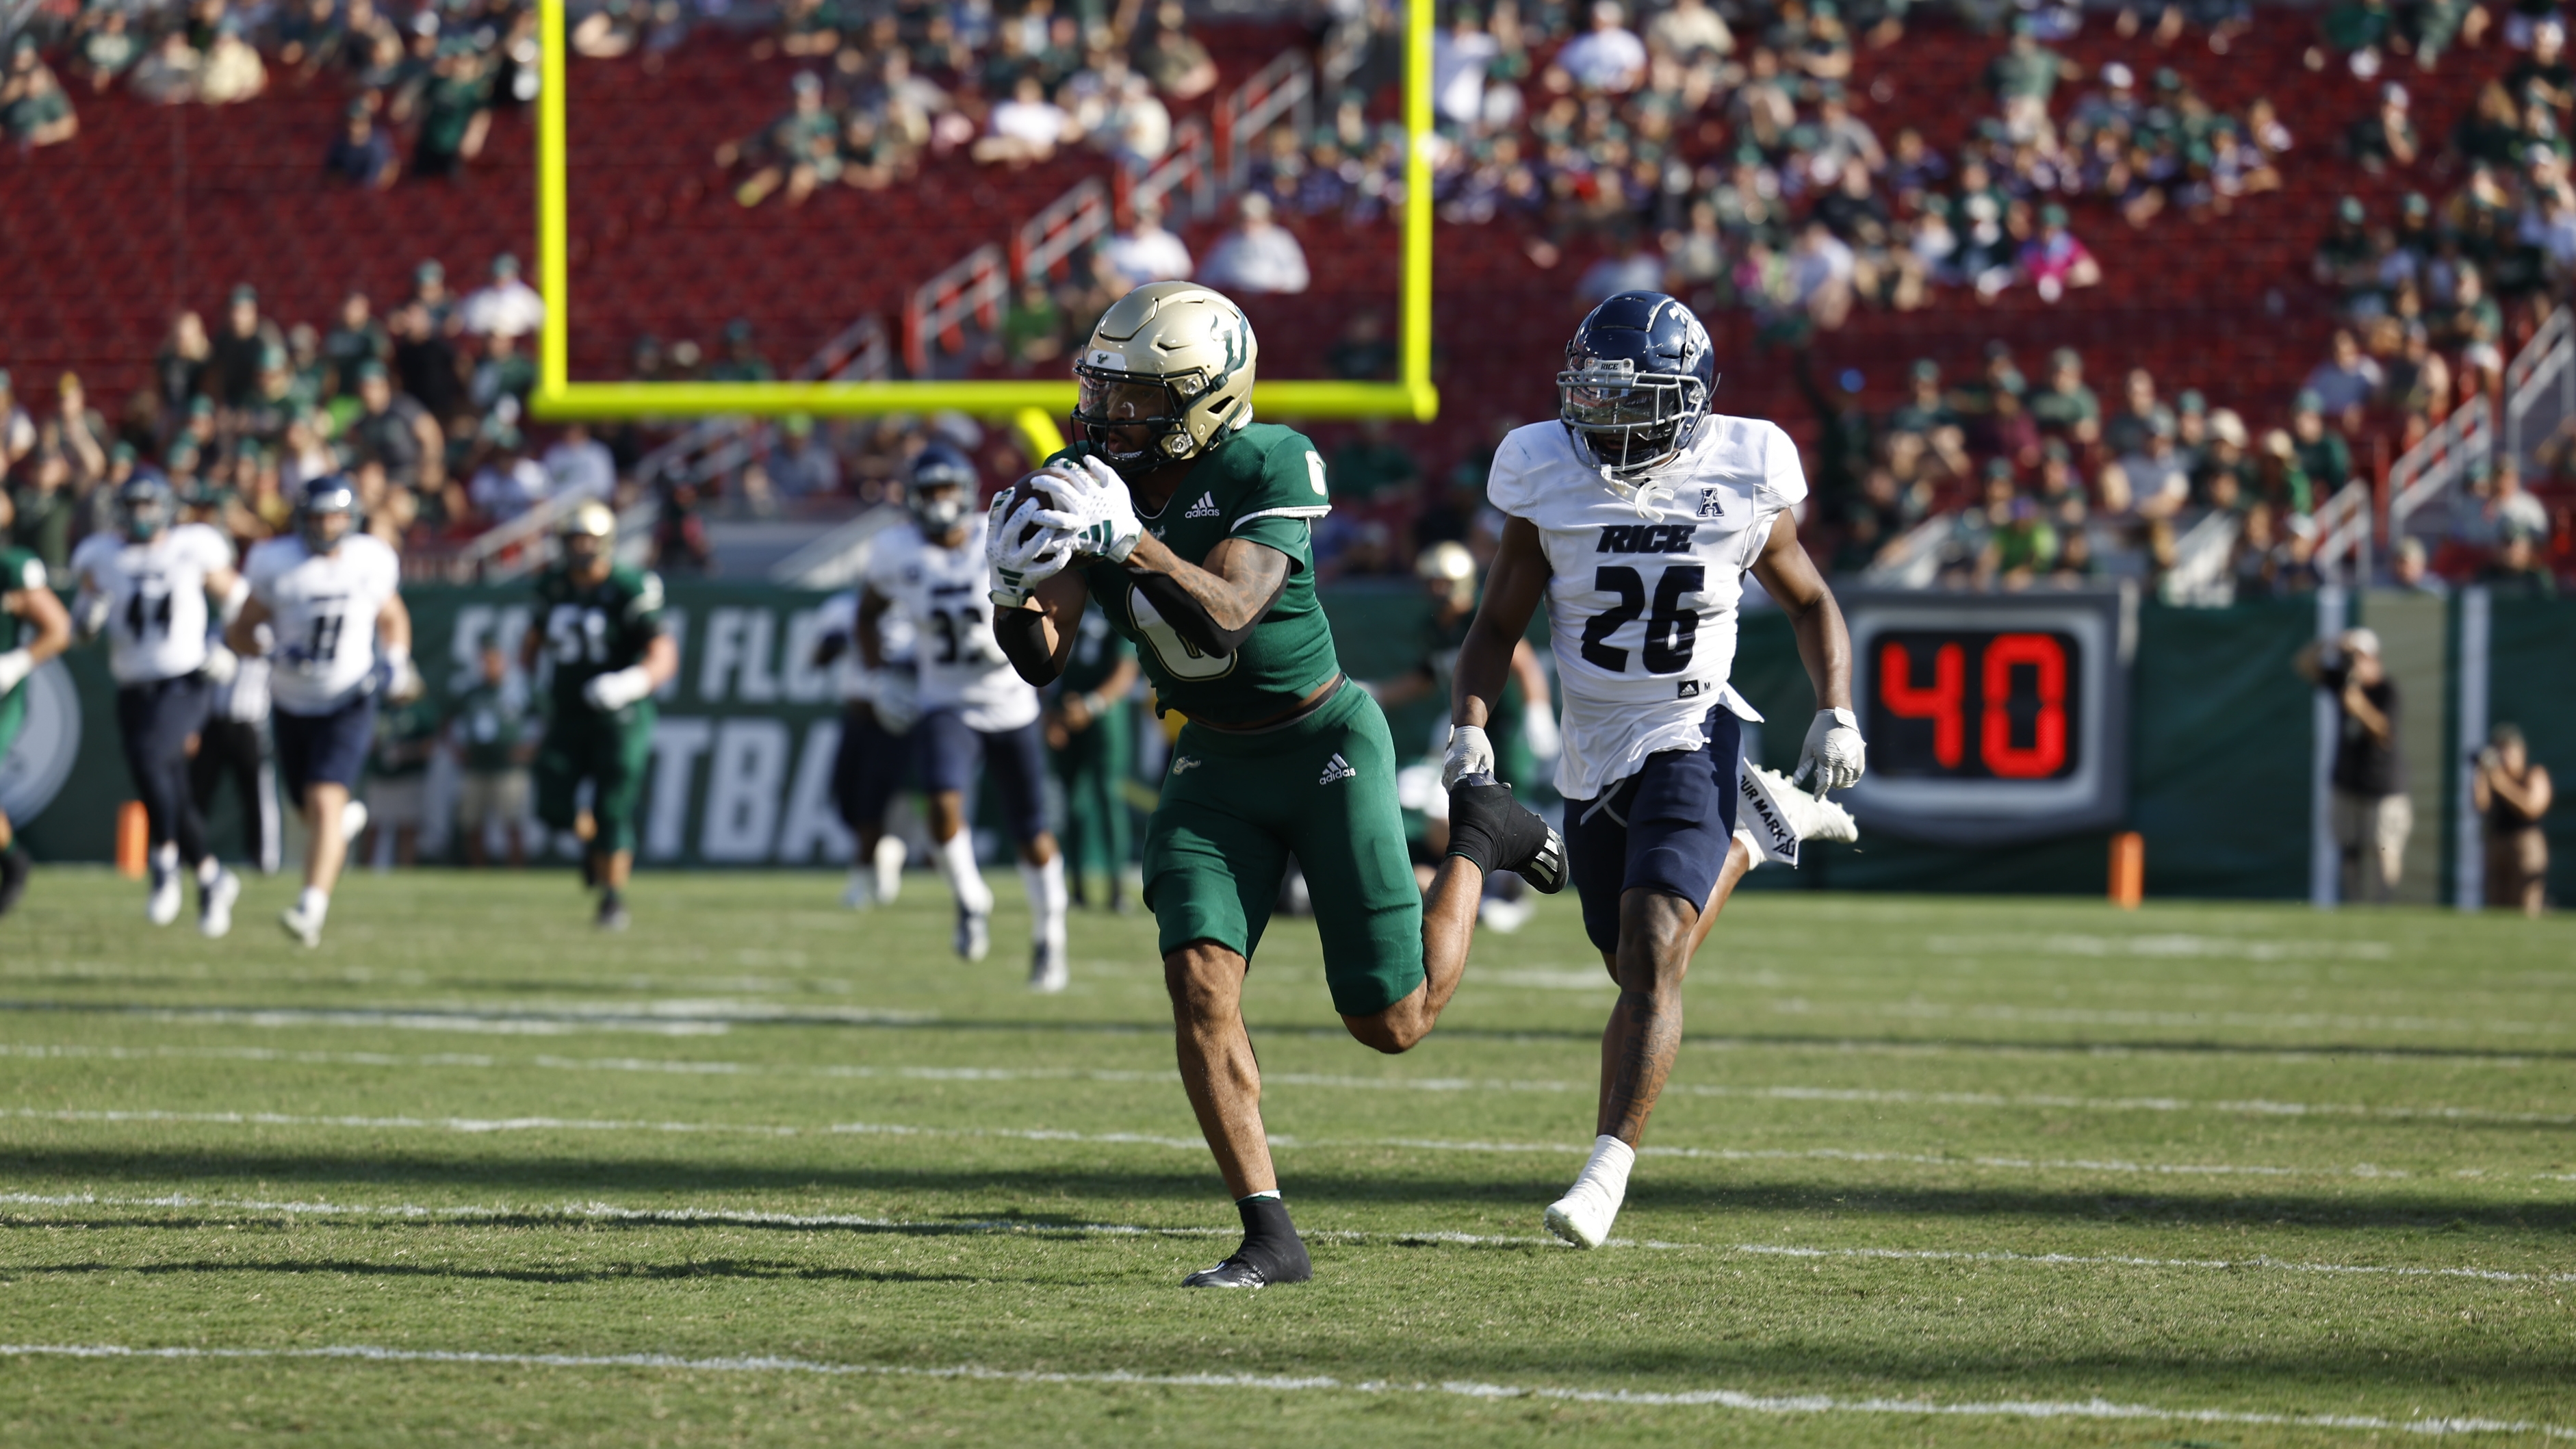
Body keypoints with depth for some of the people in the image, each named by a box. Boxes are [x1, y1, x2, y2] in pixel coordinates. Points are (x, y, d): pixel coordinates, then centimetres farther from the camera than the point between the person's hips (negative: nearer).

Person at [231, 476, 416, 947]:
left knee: (325, 803, -20)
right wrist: (273, 651, -25)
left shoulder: (373, 562, -6)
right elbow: (242, 632, -5)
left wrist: (396, 663, -4)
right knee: (316, 814, 14)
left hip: (349, 704, -2)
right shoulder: (277, 565, -12)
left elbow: (392, 619, 14)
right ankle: (348, 821, 52)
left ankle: (311, 908, -24)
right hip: (292, 708, 2)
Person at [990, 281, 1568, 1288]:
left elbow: (1225, 615, -34)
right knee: (1199, 979, -16)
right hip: (1214, 765, 5)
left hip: (1324, 746, -5)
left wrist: (1134, 542, -48)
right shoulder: (1091, 485, -6)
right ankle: (1269, 1237, -12)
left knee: (1393, 1021, 2)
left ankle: (1477, 839, 30)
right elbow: (1042, 658, -9)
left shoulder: (1265, 470, -22)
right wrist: (1015, 587, -30)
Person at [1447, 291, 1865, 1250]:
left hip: (1691, 737, -3)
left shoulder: (1743, 480, -10)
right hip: (1595, 755, 3)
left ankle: (1609, 1167, -18)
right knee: (1638, 968, 15)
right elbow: (1498, 626, 1)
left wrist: (1837, 712, -7)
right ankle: (1749, 843, 44)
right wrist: (1470, 726, -16)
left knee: (1652, 952, -20)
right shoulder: (1550, 479, -8)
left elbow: (1808, 603, 7)